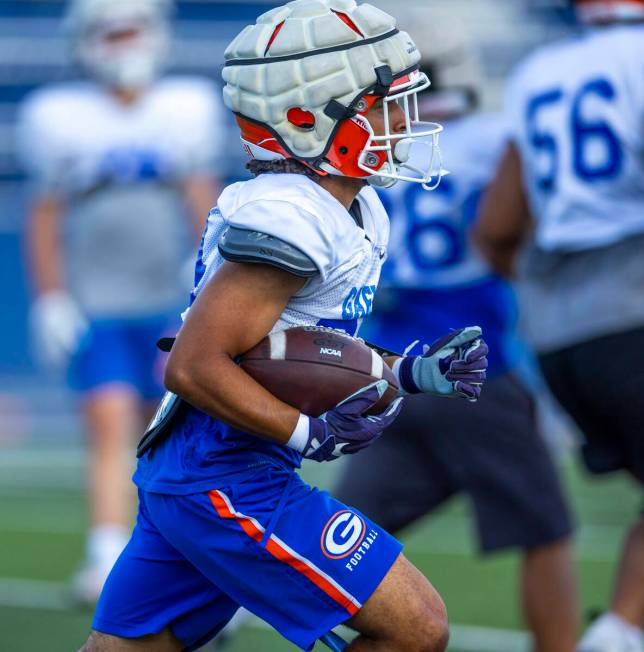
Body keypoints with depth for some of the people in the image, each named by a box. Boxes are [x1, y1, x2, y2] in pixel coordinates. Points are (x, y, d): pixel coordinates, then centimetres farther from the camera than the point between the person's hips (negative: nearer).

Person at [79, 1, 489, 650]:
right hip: (226, 486, -10)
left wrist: (414, 373, 10)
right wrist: (313, 434, -22)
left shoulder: (355, 210, 12)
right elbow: (195, 367, -22)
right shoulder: (288, 219, -20)